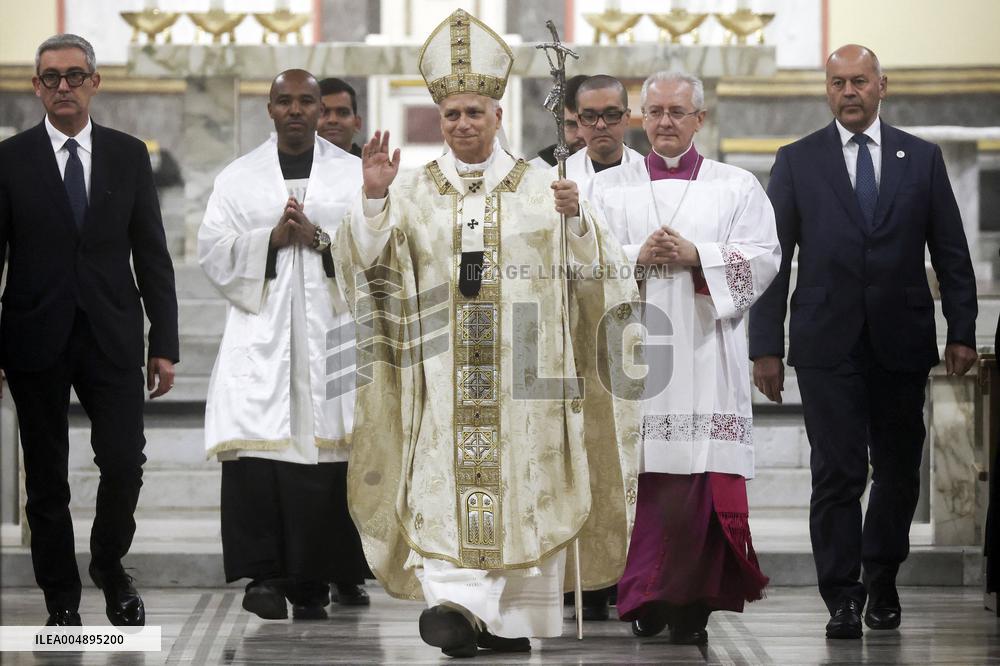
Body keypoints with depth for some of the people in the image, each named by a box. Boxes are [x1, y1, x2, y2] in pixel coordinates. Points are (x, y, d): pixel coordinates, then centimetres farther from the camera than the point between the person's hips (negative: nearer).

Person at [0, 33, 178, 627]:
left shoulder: (129, 155, 5)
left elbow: (153, 255, 6)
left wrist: (165, 344, 2)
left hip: (113, 338, 1)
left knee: (125, 465, -4)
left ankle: (110, 565, 23)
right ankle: (62, 600, 17)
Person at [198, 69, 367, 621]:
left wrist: (320, 238, -11)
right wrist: (271, 238, -9)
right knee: (255, 448, -12)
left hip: (331, 333, 0)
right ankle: (263, 572, -8)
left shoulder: (353, 174, 11)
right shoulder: (239, 177, 12)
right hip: (260, 332, 0)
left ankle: (311, 582, 0)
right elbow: (213, 251, 5)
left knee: (324, 452, -5)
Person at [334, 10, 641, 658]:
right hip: (444, 372, 0)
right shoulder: (415, 190, 10)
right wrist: (374, 196, -12)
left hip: (522, 372, 0)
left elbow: (596, 270, 3)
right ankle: (452, 601, -21)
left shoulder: (539, 186, 7)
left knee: (522, 484, 1)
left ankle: (511, 616, 8)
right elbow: (365, 257, 2)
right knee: (445, 481, -13)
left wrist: (577, 218, -16)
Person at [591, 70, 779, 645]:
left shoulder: (738, 187, 12)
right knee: (638, 474, -4)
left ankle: (692, 602, -6)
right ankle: (644, 597, 3)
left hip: (704, 352, -1)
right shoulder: (609, 187, 14)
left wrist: (696, 255, -10)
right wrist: (638, 256, -10)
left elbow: (763, 257, 1)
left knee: (700, 476, -8)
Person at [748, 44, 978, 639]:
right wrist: (767, 345, -3)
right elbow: (773, 257, 3)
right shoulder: (797, 162, 5)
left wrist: (963, 331, 1)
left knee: (899, 469, 9)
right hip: (828, 344, -2)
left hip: (902, 343, 2)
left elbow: (951, 253, 8)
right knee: (837, 473, -5)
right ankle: (843, 599, -2)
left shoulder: (922, 159, 8)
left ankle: (882, 581, 26)